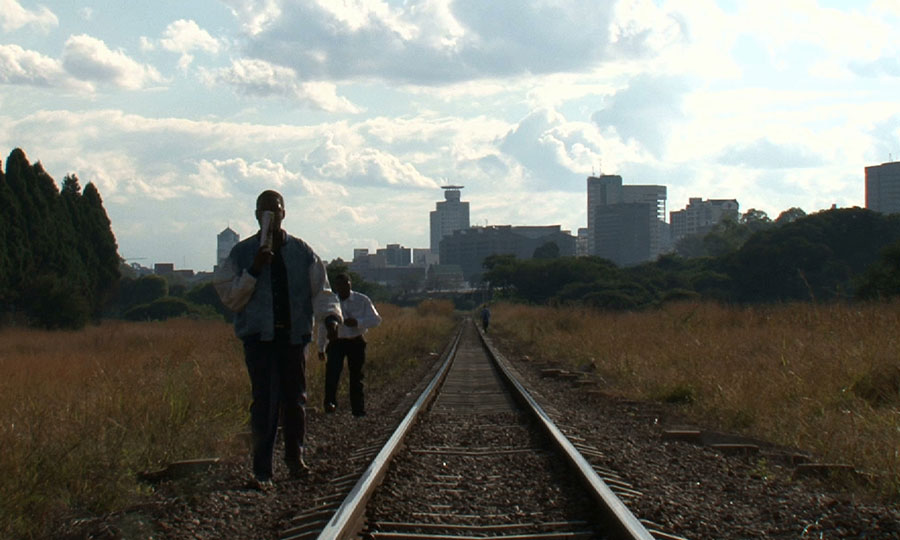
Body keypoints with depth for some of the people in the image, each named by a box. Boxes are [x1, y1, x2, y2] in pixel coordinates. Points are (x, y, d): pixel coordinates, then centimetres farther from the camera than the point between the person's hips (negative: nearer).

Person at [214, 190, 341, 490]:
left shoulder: (302, 252, 10)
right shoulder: (242, 253, 6)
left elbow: (321, 290, 7)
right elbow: (229, 296, 1)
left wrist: (329, 316, -12)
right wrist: (254, 270, -12)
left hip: (294, 334, 2)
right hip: (259, 336, -2)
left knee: (295, 398, 6)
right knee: (264, 402, -6)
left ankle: (295, 456, 26)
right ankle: (262, 470, 0)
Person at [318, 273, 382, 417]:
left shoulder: (362, 300, -3)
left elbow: (376, 319, -4)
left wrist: (357, 322, -21)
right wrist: (320, 347, 14)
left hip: (356, 342, 1)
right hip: (336, 342, 0)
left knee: (356, 376, 8)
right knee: (332, 369, -25)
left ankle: (358, 409, 19)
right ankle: (330, 402, -28)